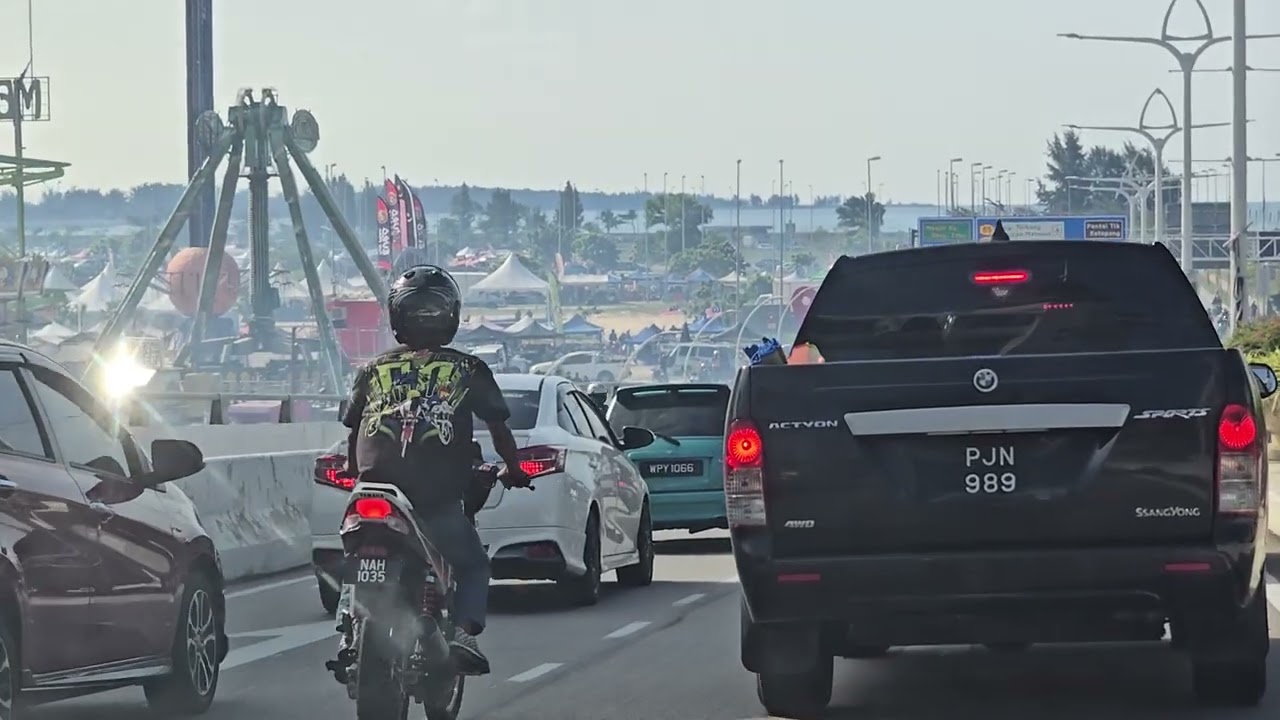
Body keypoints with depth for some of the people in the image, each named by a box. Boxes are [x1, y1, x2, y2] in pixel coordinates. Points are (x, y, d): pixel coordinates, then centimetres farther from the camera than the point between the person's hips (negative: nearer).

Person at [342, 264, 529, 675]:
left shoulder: (373, 371, 9)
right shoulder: (467, 371, 3)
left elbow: (353, 431, 15)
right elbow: (499, 426, 6)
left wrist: (356, 475, 32)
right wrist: (513, 470, 22)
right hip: (439, 499, -2)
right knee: (473, 567, 15)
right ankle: (462, 631, -9)